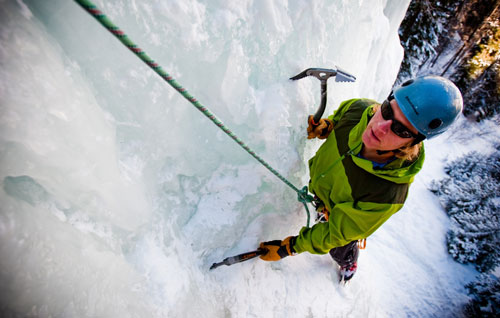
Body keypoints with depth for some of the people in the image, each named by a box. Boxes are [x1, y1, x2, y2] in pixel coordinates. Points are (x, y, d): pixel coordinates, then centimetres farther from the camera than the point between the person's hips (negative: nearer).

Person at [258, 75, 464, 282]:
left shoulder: (387, 196, -46)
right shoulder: (359, 109, -33)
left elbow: (336, 232, -31)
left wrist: (290, 247, -23)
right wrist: (327, 126, -24)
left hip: (345, 216, -2)